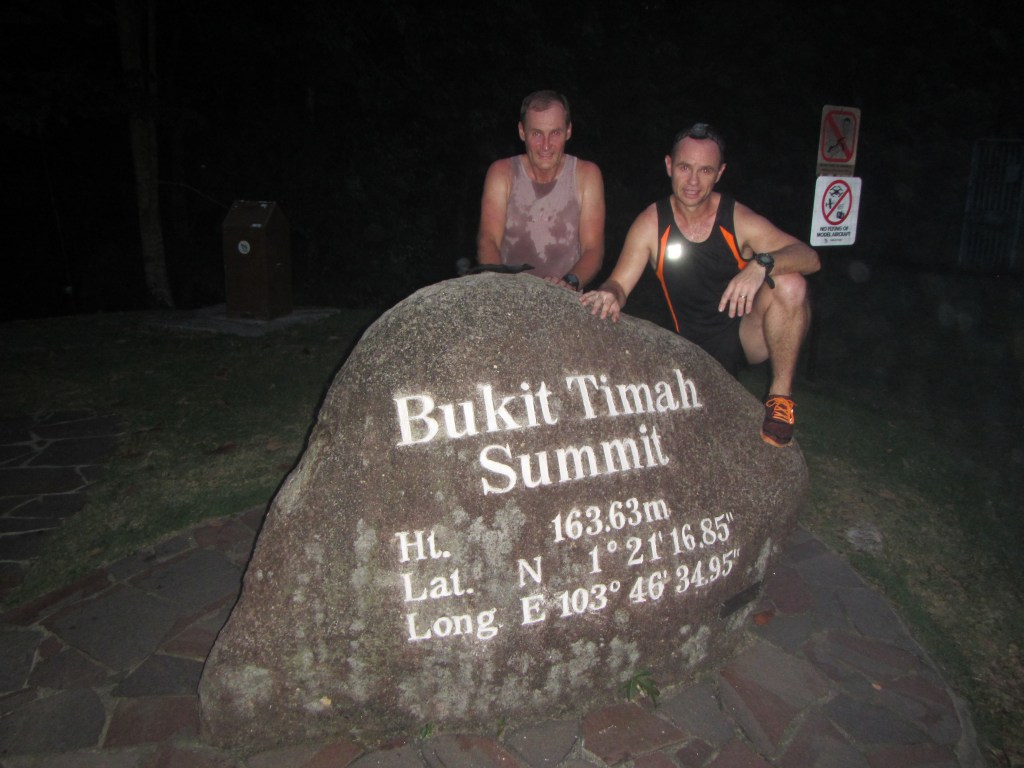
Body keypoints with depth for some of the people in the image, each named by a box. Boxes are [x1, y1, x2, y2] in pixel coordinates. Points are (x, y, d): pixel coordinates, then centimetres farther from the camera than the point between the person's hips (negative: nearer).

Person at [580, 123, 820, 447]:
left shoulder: (738, 220, -11)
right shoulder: (651, 224, -8)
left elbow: (809, 257, -19)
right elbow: (618, 283, -9)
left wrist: (762, 264, -40)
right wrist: (609, 295, -35)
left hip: (746, 335, 0)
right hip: (694, 349, 1)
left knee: (790, 285, -30)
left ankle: (780, 396, -12)